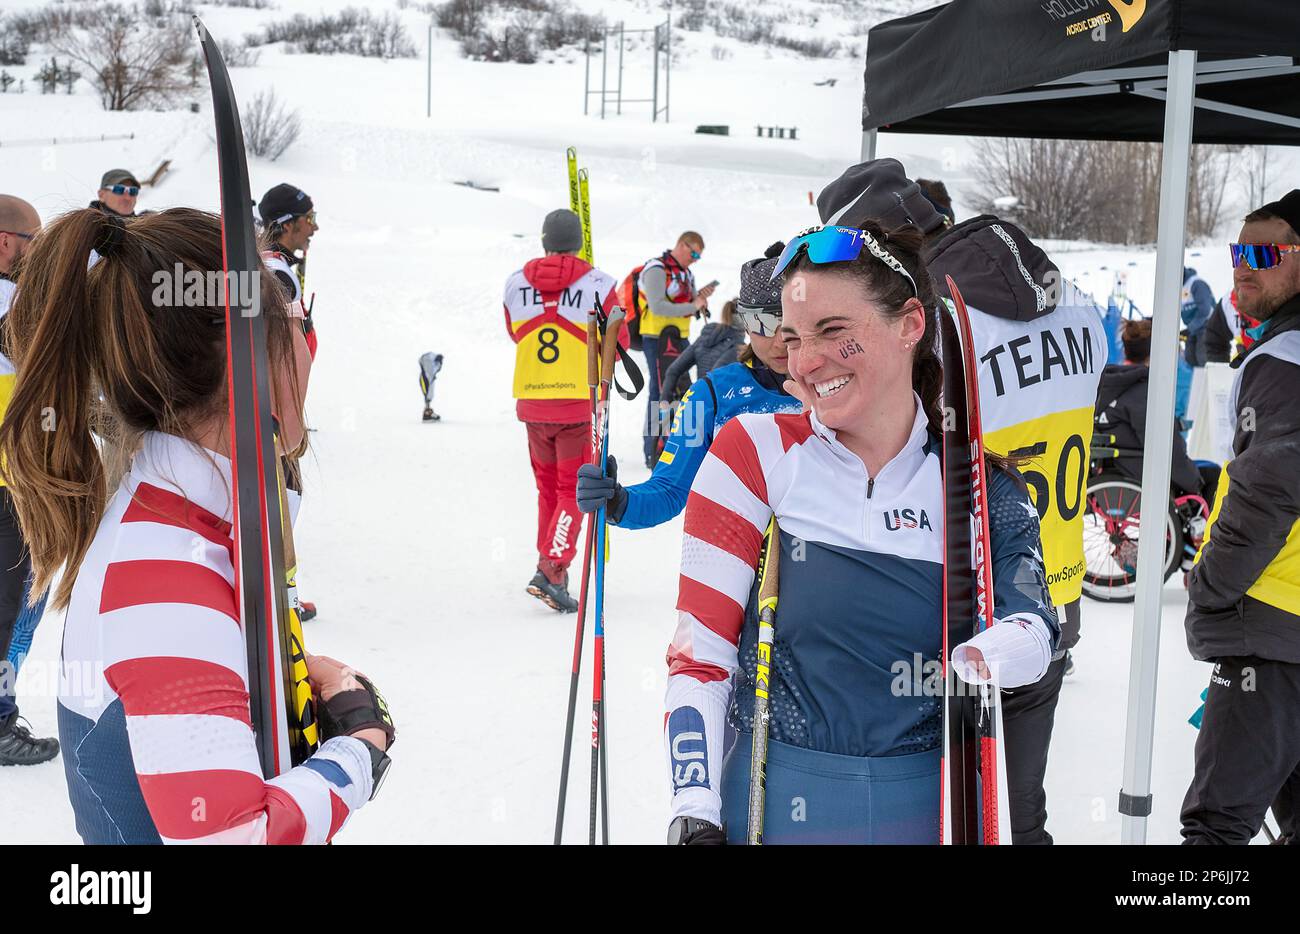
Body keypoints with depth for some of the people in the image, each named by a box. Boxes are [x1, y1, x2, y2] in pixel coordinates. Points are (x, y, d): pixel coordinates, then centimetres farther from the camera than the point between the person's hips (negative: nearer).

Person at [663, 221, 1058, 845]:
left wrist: (977, 664, -30)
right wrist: (694, 812, -16)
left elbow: (1032, 623, -8)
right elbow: (699, 651, -9)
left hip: (933, 809, 2)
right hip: (775, 808, -1)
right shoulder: (754, 454, -8)